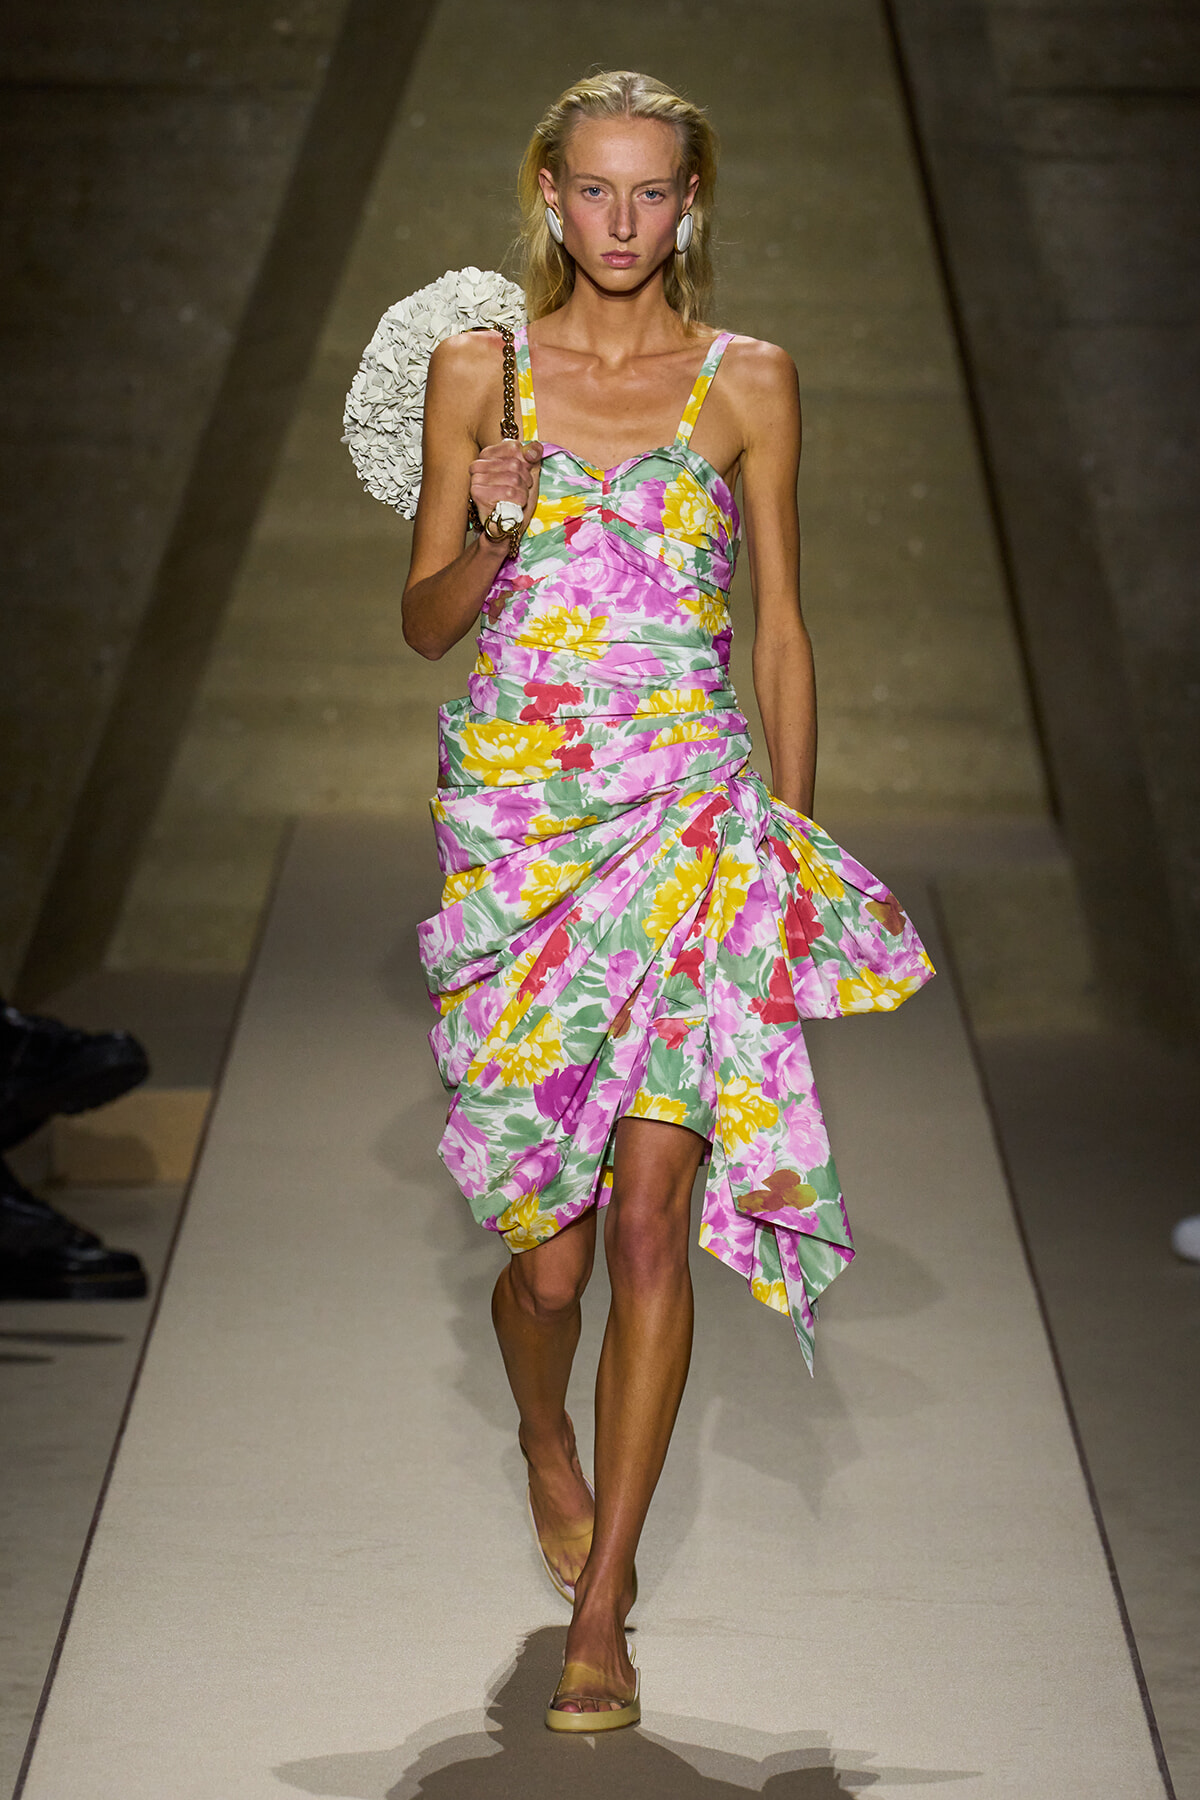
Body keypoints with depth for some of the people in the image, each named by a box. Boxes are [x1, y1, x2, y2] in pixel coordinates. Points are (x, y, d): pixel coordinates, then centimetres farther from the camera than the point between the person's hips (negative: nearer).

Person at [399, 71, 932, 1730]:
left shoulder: (748, 381, 4)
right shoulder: (476, 369, 5)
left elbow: (781, 629, 9)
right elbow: (425, 621, 8)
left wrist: (796, 836, 5)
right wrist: (494, 526, -12)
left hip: (693, 813, 0)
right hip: (518, 814, 1)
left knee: (646, 1223, -8)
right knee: (548, 1243, 2)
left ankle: (601, 1610, 2)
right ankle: (548, 1440, 38)